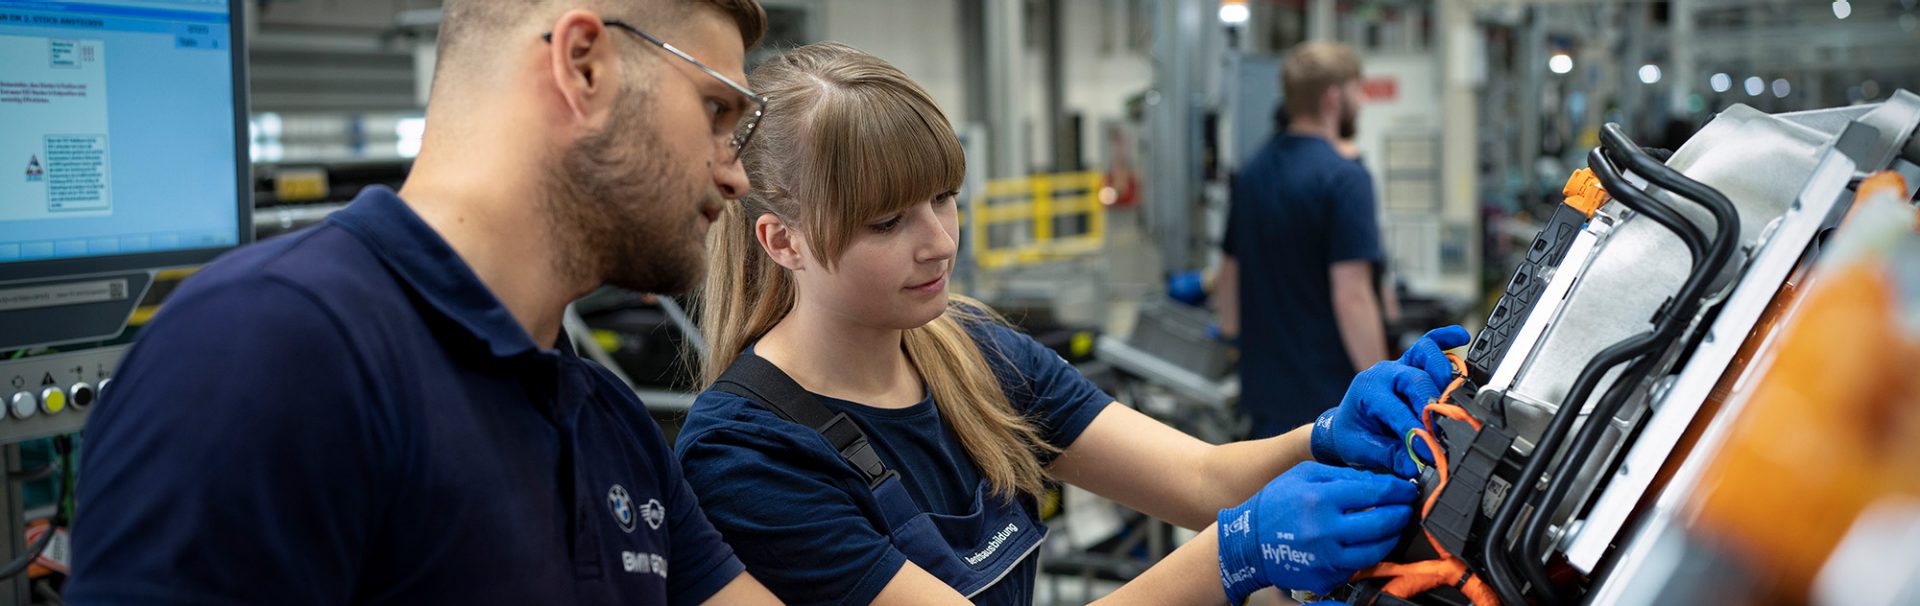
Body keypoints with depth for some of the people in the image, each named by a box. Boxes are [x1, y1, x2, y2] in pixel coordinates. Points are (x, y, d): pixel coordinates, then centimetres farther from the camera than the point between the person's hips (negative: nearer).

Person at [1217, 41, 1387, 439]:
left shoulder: (1253, 171, 9)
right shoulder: (1344, 178, -16)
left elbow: (1229, 278, 16)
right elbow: (1351, 297, -22)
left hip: (1266, 386, 8)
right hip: (1328, 394, -8)